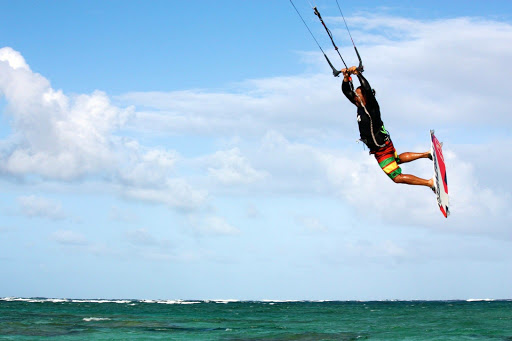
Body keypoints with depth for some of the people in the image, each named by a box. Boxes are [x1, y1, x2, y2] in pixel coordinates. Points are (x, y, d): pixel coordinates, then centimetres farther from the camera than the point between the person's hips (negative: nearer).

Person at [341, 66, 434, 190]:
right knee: (397, 159, 35)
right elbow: (346, 91, 7)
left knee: (397, 177, -6)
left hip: (382, 149, -10)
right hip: (383, 146, 10)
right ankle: (426, 154, 41)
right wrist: (346, 77, -9)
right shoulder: (360, 106, 2)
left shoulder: (371, 107, -19)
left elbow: (367, 89, -35)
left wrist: (357, 73, -32)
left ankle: (429, 183, -3)